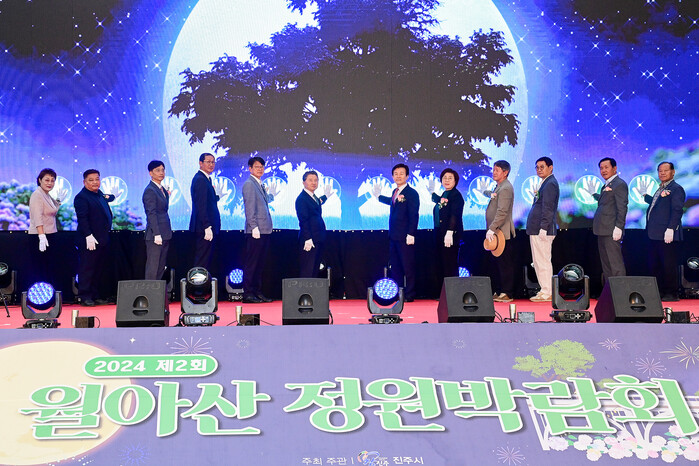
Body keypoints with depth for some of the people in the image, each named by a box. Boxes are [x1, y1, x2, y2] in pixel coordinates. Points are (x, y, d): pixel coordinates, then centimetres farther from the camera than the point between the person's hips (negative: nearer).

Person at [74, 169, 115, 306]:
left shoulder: (99, 194, 15)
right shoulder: (81, 197, -12)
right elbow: (82, 219, -18)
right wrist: (89, 236, -23)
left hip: (101, 239, 9)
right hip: (89, 241, -9)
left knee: (98, 270, 13)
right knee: (87, 269, -3)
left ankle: (95, 296, 20)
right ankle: (85, 297, 1)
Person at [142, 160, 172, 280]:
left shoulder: (163, 189, 16)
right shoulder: (150, 191, -12)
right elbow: (151, 214, -18)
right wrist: (156, 234, -22)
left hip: (164, 234, 9)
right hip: (155, 235, -9)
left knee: (161, 267, 11)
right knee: (153, 268, -6)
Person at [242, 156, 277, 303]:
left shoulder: (260, 185, 19)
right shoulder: (249, 184, -8)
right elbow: (250, 207, -15)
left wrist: (271, 195, 26)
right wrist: (254, 227, -20)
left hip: (264, 230, 9)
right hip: (255, 231, -9)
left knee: (259, 263, 12)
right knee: (251, 263, -6)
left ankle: (258, 292, 17)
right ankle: (247, 293, -3)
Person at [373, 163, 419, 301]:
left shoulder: (411, 193, -10)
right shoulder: (395, 191, 14)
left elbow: (413, 215, -15)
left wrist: (411, 234, -20)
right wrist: (378, 196, 45)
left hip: (405, 237, -8)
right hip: (394, 236, 8)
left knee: (408, 267, -2)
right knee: (395, 267, 12)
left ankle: (409, 295, 4)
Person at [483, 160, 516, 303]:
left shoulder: (505, 188, -16)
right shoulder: (499, 186, 18)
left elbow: (502, 212, -23)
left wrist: (491, 229, -26)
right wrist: (490, 193, 1)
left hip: (502, 233, -10)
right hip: (496, 232, 10)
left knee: (505, 264, -6)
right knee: (499, 263, 13)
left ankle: (507, 294, -4)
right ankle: (502, 291, 19)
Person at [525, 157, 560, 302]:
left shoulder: (550, 184, -13)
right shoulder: (546, 183, 19)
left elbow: (548, 208, -20)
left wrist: (543, 228, -23)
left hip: (542, 231, -11)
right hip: (537, 230, 11)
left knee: (543, 261, -7)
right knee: (539, 262, 13)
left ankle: (547, 293, -4)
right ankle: (545, 291, 18)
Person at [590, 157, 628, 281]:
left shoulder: (619, 184, -10)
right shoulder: (606, 185, 20)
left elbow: (622, 207, -16)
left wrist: (618, 227, -22)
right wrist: (593, 193, 34)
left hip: (611, 232, -10)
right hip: (603, 231, 10)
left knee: (615, 263, -10)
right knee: (606, 264, 13)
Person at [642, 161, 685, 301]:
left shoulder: (676, 189, -8)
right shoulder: (661, 190, 20)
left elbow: (677, 211, -16)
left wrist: (670, 229, -23)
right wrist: (645, 195, 29)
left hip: (667, 235, -9)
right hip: (655, 235, 10)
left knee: (668, 266, -4)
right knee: (653, 265, 12)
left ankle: (671, 294, 3)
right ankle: (660, 291, 20)